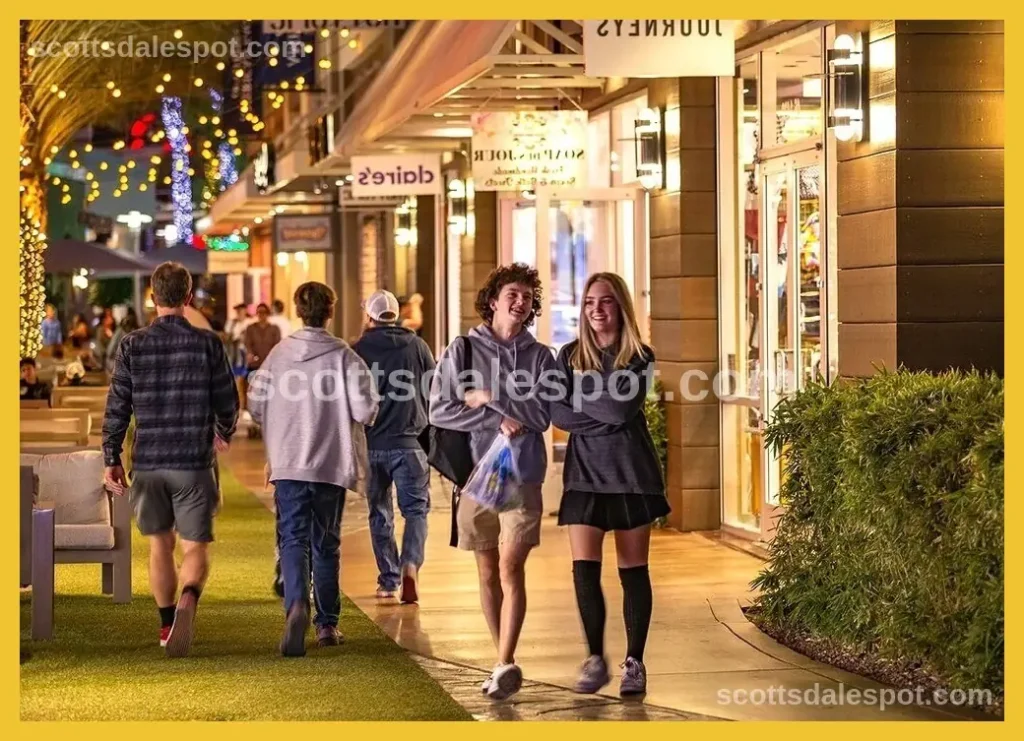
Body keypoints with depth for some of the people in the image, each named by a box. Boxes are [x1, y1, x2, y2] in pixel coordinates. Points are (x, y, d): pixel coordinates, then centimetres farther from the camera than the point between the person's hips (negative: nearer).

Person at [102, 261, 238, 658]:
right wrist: (224, 434, 21)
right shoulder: (206, 343, -4)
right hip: (194, 462, -2)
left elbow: (116, 407, -1)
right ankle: (187, 602, -28)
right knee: (194, 547, 1)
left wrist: (111, 460, 7)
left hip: (148, 462, 2)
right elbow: (227, 402, 0)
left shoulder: (132, 345, 0)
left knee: (160, 545, 17)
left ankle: (167, 626, 25)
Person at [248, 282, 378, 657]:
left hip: (288, 463, 0)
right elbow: (364, 408, -12)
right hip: (332, 464, 0)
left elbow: (255, 404, 1)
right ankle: (327, 623, 18)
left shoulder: (279, 354, -1)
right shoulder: (343, 356, -7)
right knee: (326, 544, 13)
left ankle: (297, 605, -27)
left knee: (292, 539, -1)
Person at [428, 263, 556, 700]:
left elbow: (541, 414, -4)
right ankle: (505, 661, 20)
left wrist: (491, 397, -10)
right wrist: (498, 420, -10)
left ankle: (505, 665, -17)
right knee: (488, 573, 9)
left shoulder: (540, 356, 6)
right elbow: (439, 410, -5)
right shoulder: (463, 350, 4)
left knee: (511, 568, -13)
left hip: (522, 475, -2)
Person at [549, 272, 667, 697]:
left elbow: (624, 408, -15)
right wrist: (605, 415, -15)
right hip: (584, 471, 2)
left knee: (633, 570, 3)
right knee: (584, 568, -7)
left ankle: (634, 662, 11)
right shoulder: (570, 356, 7)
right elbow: (558, 414, -4)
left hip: (630, 471, -1)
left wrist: (580, 400, -7)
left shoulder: (639, 357, 0)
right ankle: (595, 659, 7)